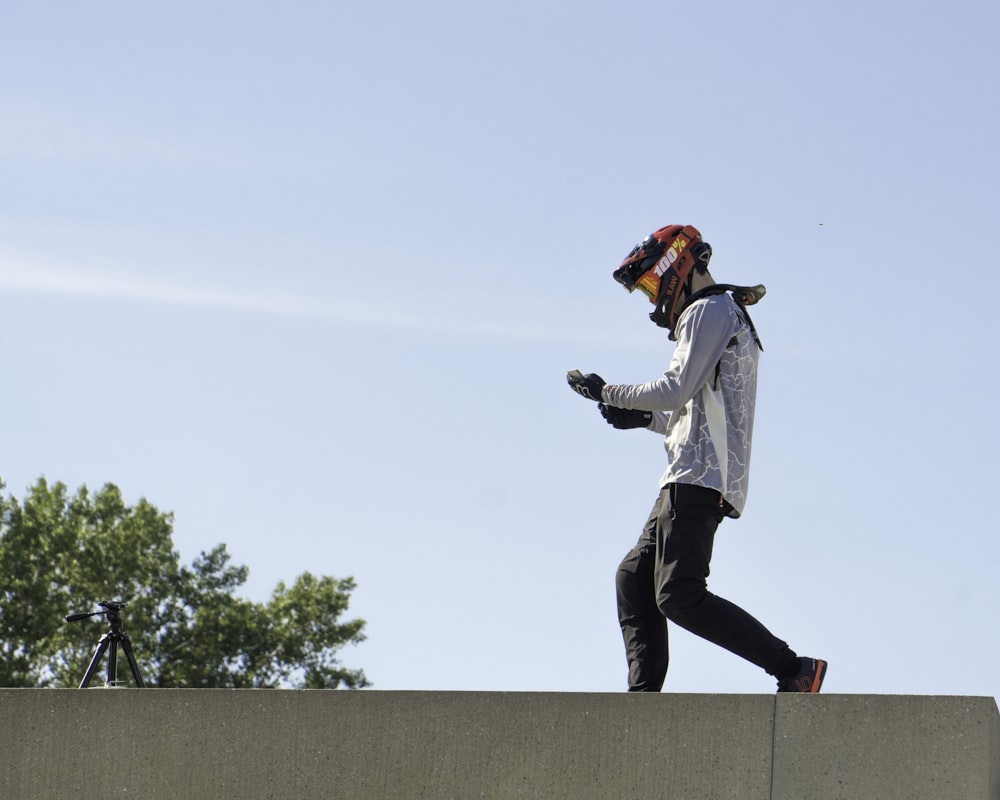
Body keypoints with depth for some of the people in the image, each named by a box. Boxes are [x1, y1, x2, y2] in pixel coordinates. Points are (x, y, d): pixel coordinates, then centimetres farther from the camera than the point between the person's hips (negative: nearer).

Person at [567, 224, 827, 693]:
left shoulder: (709, 311, -4)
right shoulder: (724, 319, 28)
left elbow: (676, 389, -14)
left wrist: (607, 393, -3)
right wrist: (645, 418, 18)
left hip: (700, 478, -11)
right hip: (701, 478, 11)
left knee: (679, 597, -17)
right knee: (634, 577, 10)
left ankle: (795, 670, -20)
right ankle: (645, 693, 3)